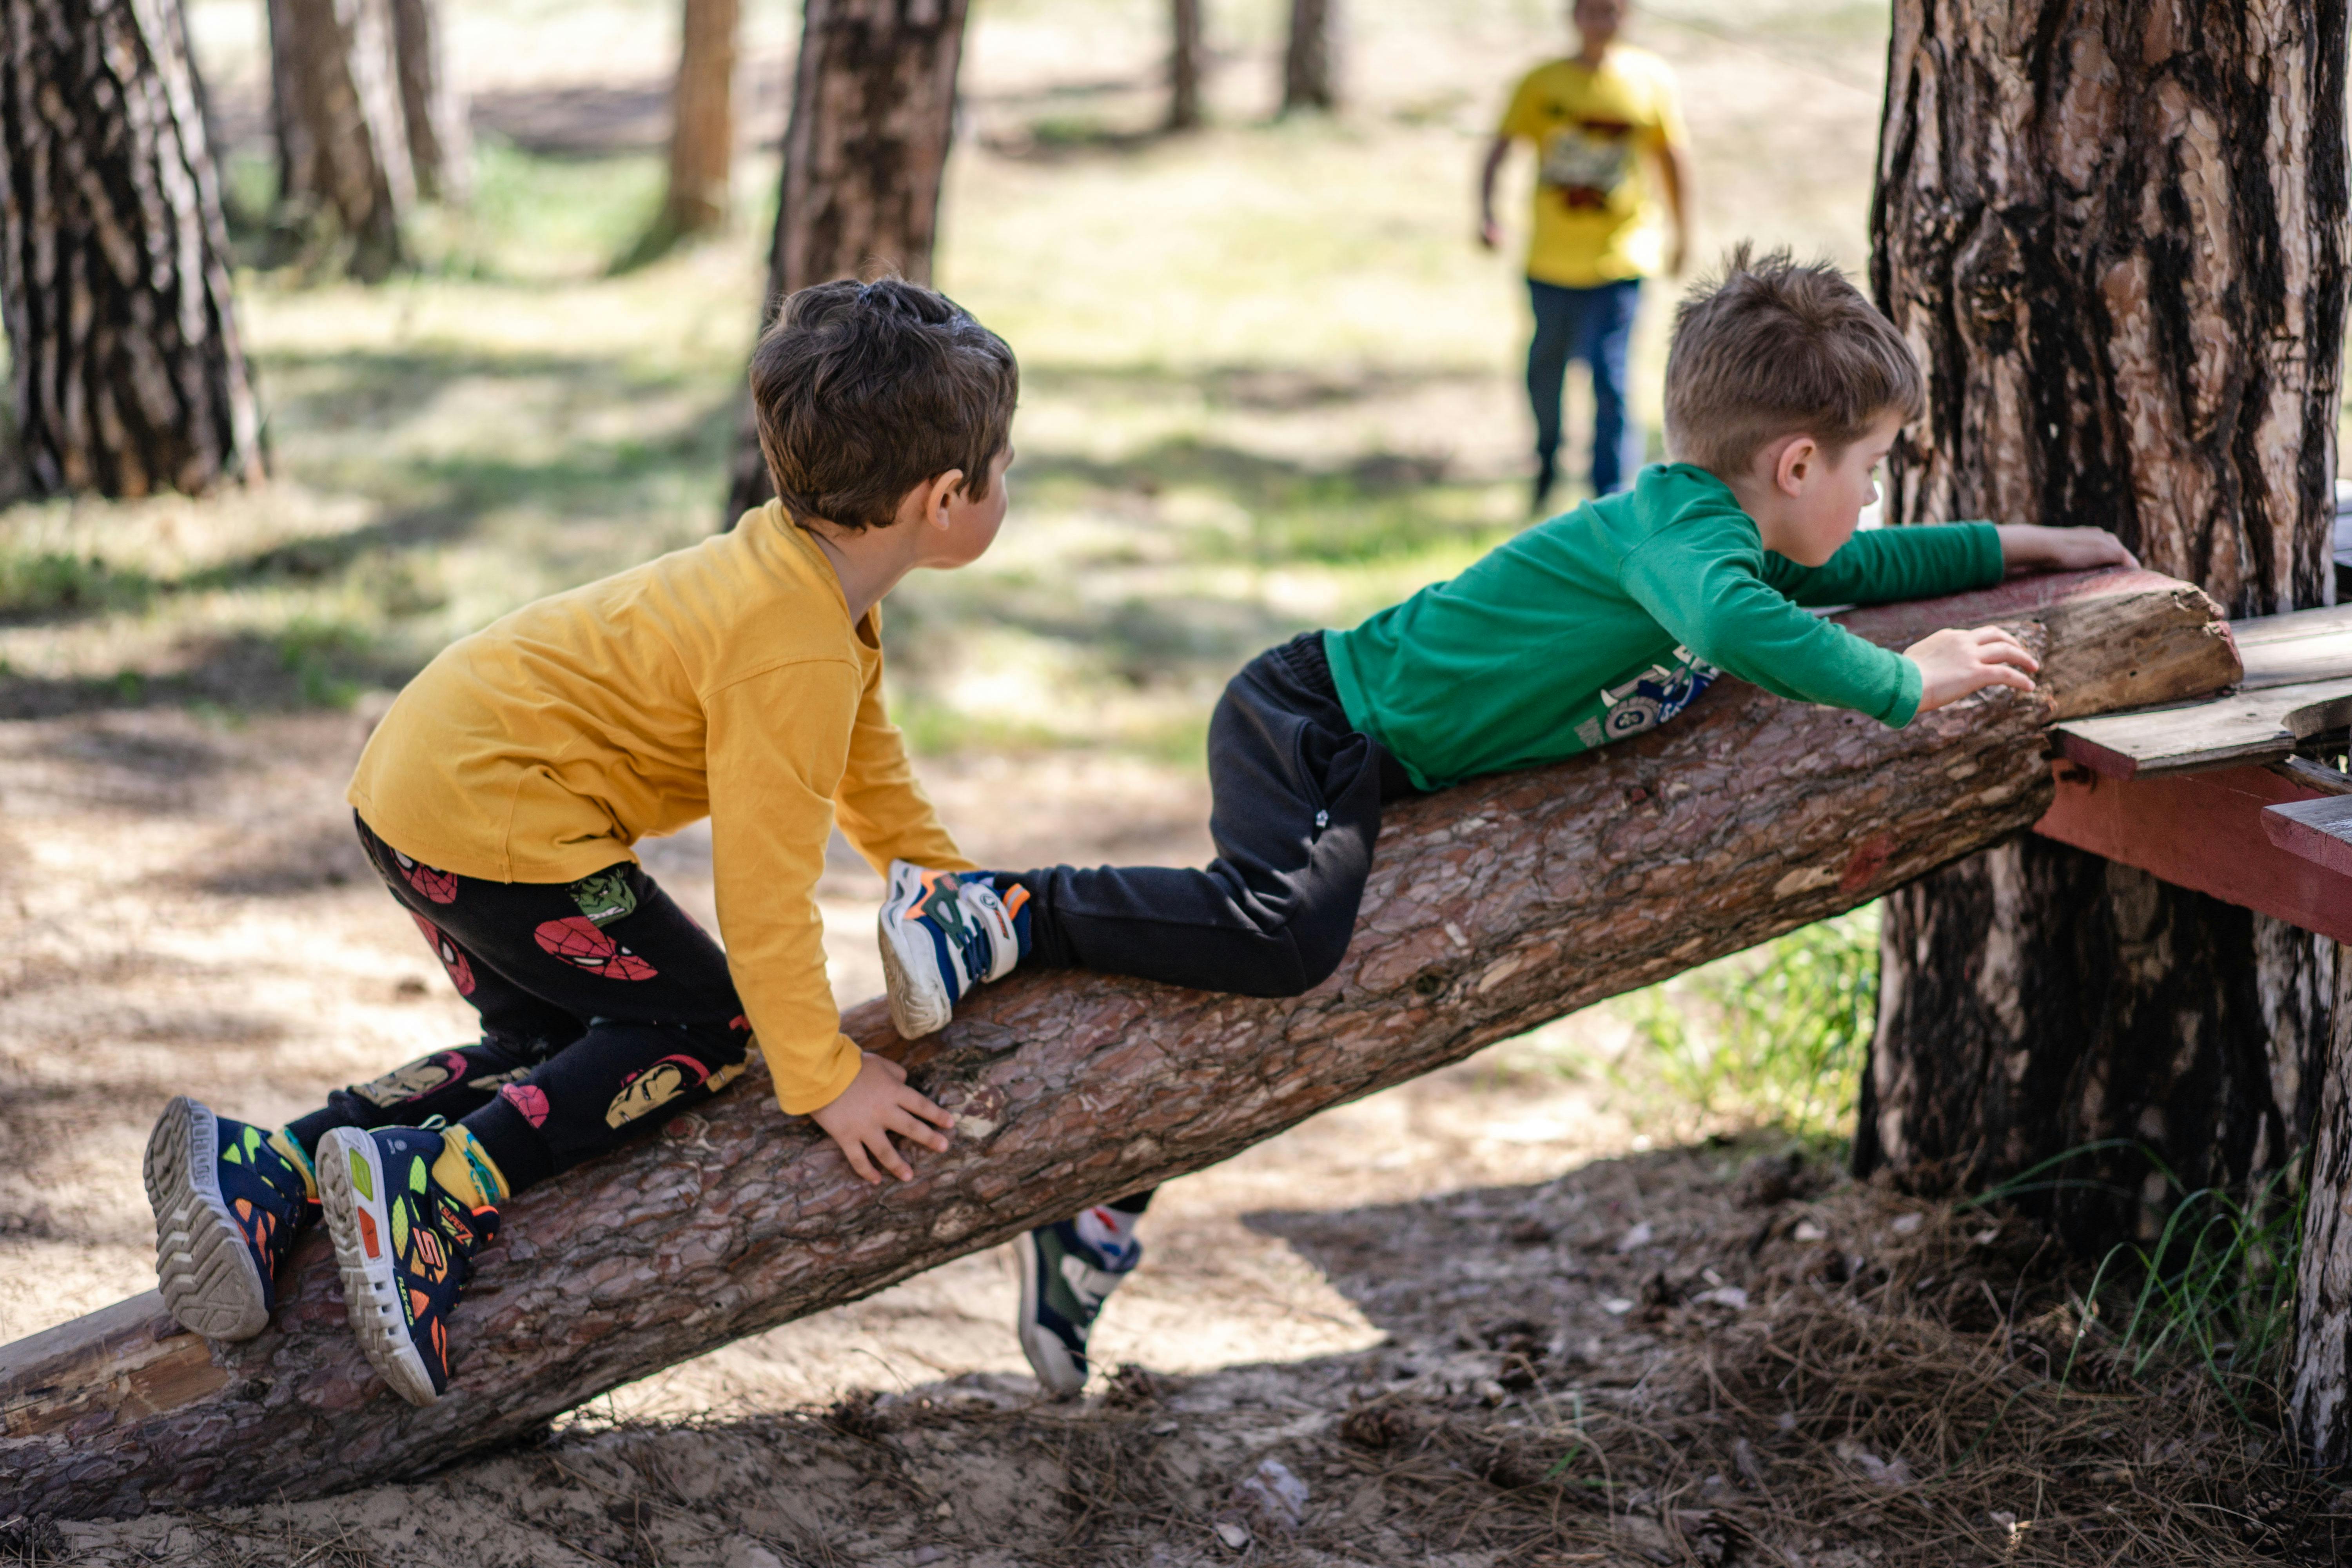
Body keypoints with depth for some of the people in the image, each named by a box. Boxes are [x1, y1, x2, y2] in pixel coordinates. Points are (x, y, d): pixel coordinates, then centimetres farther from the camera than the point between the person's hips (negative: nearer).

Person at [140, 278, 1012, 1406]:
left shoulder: (802, 564, 9)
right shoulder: (796, 655, -22)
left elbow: (866, 766, 25)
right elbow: (765, 886, -20)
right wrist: (824, 1078, -12)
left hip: (421, 773, 10)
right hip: (491, 814, -10)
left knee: (555, 1046, 18)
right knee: (702, 1028, -1)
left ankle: (272, 1166, 6)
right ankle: (438, 1186, -14)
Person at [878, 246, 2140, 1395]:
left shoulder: (1725, 532, 9)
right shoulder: (1680, 531, -22)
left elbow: (1858, 569, 29)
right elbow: (1735, 623, -45)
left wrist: (2015, 546, 27)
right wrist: (1906, 685, -35)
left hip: (1366, 765, 11)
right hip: (1315, 723, -11)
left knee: (1268, 961, 16)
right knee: (1282, 934, -35)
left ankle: (1092, 1224, 26)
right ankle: (998, 916, -25)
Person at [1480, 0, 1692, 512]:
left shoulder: (1650, 77, 0)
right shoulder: (1542, 82, -1)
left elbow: (1671, 157, 9)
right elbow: (1500, 150, -8)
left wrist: (1681, 234, 13)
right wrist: (1487, 214, -23)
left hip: (1621, 259, -2)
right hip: (1553, 259, 2)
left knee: (1608, 374, -14)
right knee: (1545, 372, 15)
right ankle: (1546, 465, 42)